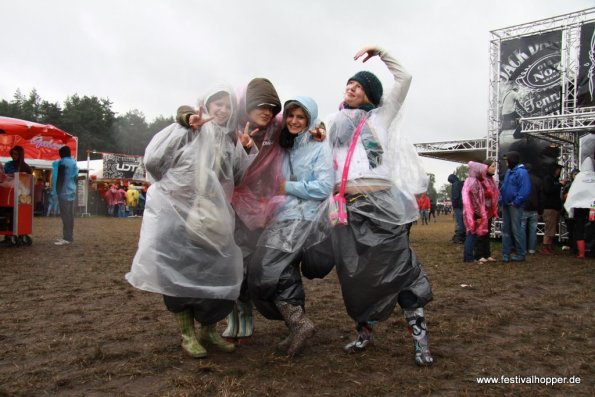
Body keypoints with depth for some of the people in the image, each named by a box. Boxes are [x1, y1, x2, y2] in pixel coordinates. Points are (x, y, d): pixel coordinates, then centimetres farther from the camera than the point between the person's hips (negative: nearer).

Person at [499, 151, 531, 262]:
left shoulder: (521, 172, -12)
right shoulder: (508, 171, 14)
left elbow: (524, 190, -19)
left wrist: (515, 202, -18)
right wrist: (502, 198, 8)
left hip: (515, 206, -8)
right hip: (506, 205, 9)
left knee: (516, 229, -4)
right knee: (506, 229, 10)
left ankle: (520, 254, 6)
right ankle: (506, 253, 17)